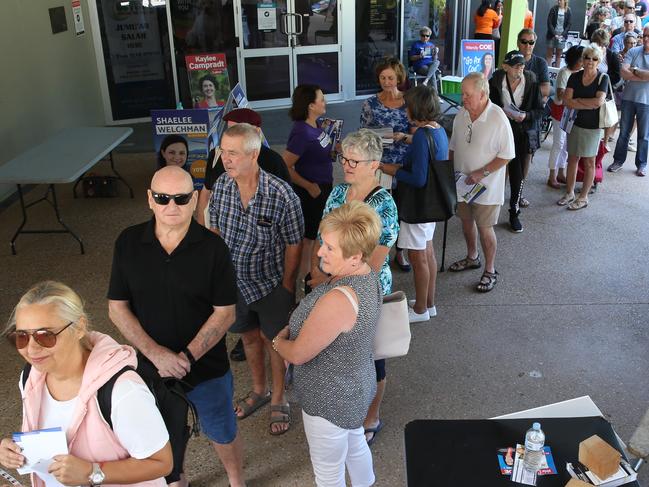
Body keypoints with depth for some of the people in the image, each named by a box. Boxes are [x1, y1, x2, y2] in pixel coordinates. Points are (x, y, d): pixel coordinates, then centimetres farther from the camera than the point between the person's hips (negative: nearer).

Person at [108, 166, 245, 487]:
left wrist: (188, 357, -22)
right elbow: (117, 307, -6)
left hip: (207, 368, -2)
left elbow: (225, 313, -13)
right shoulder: (128, 243, -9)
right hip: (152, 366, 2)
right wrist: (156, 353, -18)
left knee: (221, 433, 19)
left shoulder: (212, 247, -16)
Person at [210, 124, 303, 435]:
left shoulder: (281, 195, -25)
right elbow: (215, 230, 4)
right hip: (235, 281, 5)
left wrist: (286, 287, -11)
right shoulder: (221, 185, -11)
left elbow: (293, 245, -15)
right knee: (249, 337, 23)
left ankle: (278, 400, 37)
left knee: (274, 341, 13)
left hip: (271, 284, -4)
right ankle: (259, 390, 48)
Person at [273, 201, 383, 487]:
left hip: (330, 401, -9)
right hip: (356, 388, 9)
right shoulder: (366, 274, -8)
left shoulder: (339, 300, -38)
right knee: (355, 445, 33)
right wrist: (291, 329, -2)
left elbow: (297, 354, -25)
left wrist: (278, 341, -6)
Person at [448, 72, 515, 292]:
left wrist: (481, 173, -22)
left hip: (486, 186, -6)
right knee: (466, 221, 20)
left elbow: (506, 155, -17)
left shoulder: (498, 119, -20)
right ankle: (472, 258, 43)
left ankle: (490, 271, 21)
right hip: (463, 182, 6)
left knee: (485, 229, 3)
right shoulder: (462, 114, -1)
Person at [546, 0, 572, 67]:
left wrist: (562, 35, -12)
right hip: (552, 35, 0)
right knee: (549, 54, 1)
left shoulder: (568, 11, 2)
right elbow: (549, 23, -4)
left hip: (562, 36, 0)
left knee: (559, 55, 2)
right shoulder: (553, 9, 0)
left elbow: (569, 25, 1)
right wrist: (554, 34, -13)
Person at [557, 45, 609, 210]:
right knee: (572, 158, 11)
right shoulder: (575, 77, 1)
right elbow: (566, 101, -10)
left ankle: (583, 197, 15)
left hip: (592, 126, -3)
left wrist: (577, 100, -13)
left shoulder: (603, 78, -7)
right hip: (575, 122, 3)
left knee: (589, 161, 5)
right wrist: (589, 104, -16)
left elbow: (599, 101, -22)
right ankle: (569, 193, 24)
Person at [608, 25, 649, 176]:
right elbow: (624, 73, -12)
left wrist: (635, 70, -12)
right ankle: (618, 160, 21)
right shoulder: (633, 51, 0)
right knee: (624, 132, 10)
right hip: (629, 97, 1)